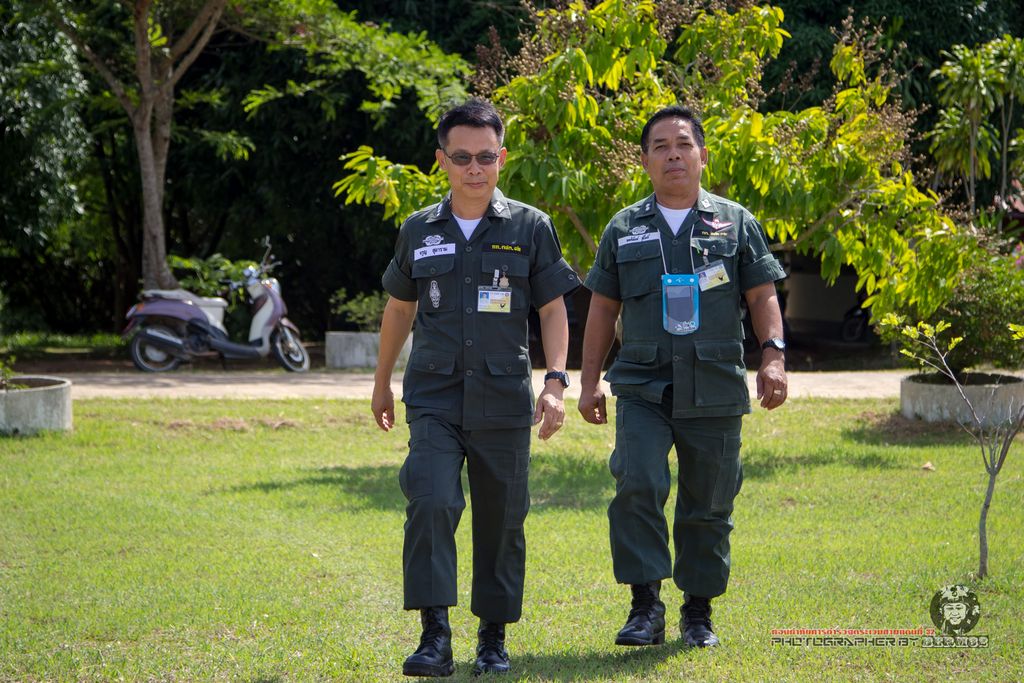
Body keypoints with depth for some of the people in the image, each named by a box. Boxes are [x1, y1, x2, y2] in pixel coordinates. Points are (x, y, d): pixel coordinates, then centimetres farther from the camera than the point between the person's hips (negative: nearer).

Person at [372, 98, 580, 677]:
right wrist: (383, 384, 25)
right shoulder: (419, 232, 8)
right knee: (431, 503, -18)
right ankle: (435, 636, -18)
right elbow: (400, 308, 20)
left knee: (501, 520, 6)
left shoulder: (530, 228, 2)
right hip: (434, 398, 0)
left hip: (503, 400, 0)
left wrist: (556, 382, -8)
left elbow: (554, 309, 4)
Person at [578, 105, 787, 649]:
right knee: (637, 485, -18)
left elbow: (762, 297, 8)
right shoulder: (624, 230, 11)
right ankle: (645, 605, -11)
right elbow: (603, 309, 14)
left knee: (709, 503, 4)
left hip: (715, 390, 0)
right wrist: (589, 382, 8)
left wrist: (773, 355, -7)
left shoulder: (735, 224, 9)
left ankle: (699, 613, 17)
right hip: (642, 387, 0)